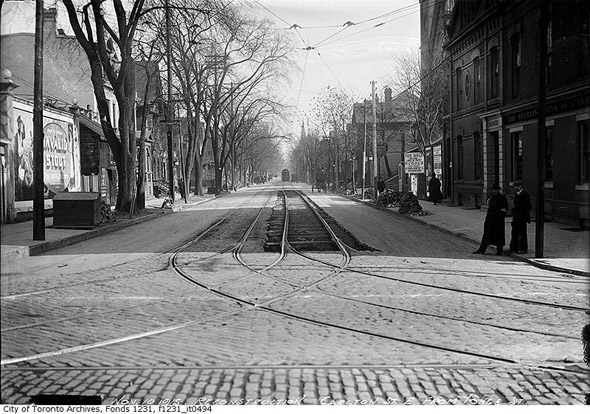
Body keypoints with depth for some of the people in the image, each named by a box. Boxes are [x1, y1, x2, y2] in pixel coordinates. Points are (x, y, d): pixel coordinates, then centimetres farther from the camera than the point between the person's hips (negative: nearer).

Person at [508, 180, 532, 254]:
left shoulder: (525, 194, -11)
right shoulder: (516, 194, 14)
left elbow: (528, 207, -12)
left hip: (522, 217, -8)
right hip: (516, 217, 8)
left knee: (522, 233, -2)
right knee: (514, 232, 8)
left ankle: (523, 249, 6)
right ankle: (513, 247, 15)